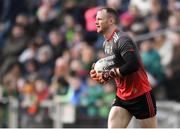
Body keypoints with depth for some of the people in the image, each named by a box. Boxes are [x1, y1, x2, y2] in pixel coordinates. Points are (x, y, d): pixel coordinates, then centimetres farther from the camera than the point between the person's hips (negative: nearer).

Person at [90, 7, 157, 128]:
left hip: (140, 95, -8)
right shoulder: (106, 43, 11)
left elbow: (133, 65, -31)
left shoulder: (122, 40, -19)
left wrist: (108, 75, -23)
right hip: (122, 97, 8)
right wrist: (101, 74, 1)